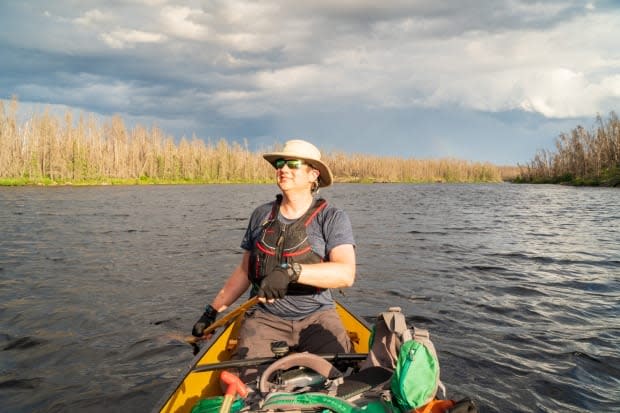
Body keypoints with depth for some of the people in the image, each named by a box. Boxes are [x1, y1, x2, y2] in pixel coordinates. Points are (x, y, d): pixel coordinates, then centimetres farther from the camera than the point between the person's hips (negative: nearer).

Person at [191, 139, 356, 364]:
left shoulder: (332, 217, -4)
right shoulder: (261, 215, 8)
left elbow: (346, 273, -20)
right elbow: (244, 271, 17)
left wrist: (291, 271, -33)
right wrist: (212, 311, 17)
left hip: (317, 317, -2)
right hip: (265, 318, 2)